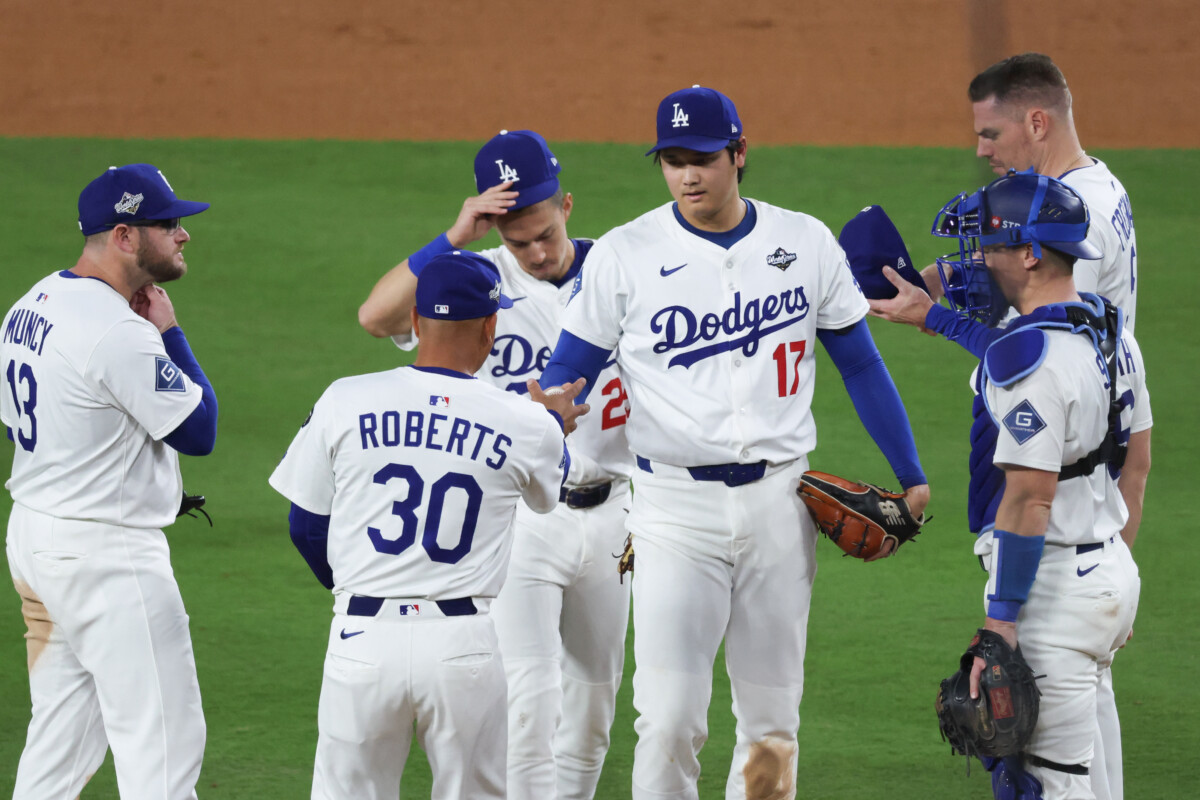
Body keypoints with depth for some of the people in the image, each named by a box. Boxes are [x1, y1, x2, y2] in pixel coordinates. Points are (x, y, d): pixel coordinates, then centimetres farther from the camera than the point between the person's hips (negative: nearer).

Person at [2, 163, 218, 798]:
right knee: (164, 742, -6)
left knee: (60, 742, 16)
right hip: (106, 556, -10)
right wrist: (168, 332, -5)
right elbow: (200, 431, -14)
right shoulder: (121, 334, -22)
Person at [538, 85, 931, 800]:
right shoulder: (625, 256, -2)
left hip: (779, 499, 2)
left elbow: (860, 362, 12)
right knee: (669, 720, -12)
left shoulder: (806, 243, 4)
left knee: (773, 724, 7)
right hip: (676, 506, -2)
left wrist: (910, 473, 7)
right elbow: (566, 374, -1)